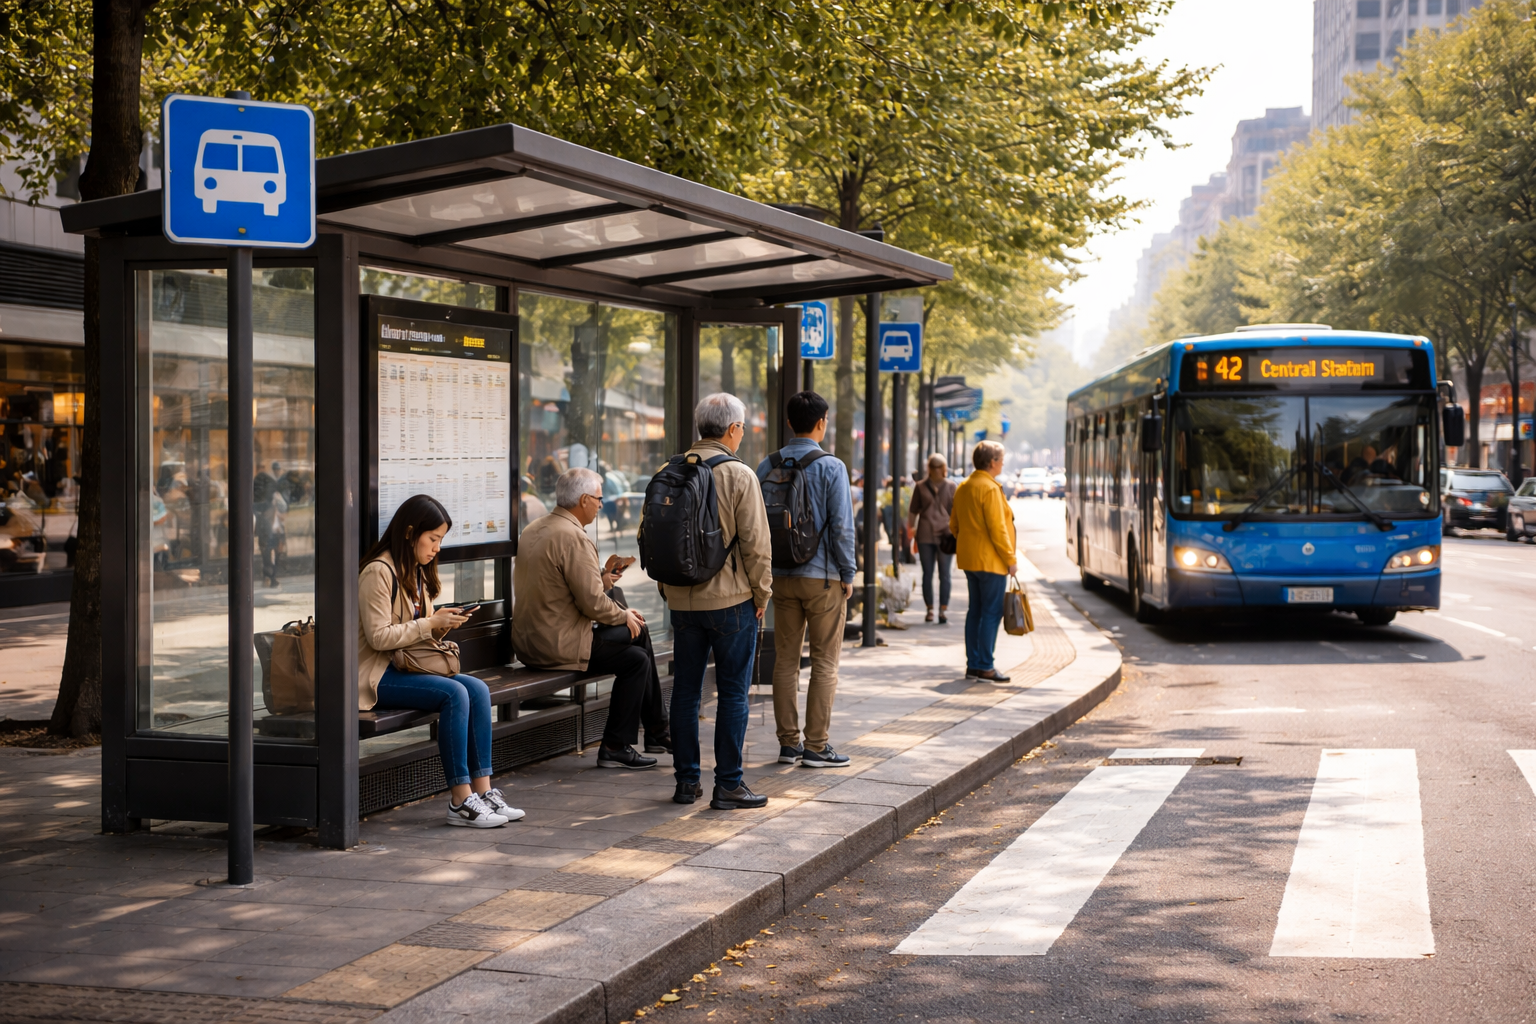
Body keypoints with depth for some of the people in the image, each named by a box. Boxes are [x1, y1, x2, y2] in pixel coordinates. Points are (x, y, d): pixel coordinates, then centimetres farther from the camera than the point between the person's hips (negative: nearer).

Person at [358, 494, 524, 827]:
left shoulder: (416, 572, 17)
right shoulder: (378, 572, -14)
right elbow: (379, 637, -19)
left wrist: (442, 624, -1)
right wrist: (431, 623, -17)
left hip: (409, 667, 9)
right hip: (377, 674, -9)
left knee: (478, 689, -13)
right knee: (454, 694, -28)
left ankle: (483, 790, -15)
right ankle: (461, 802, -26)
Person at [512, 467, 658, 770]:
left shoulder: (533, 530, 13)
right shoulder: (573, 537, -18)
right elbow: (592, 603, -20)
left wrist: (601, 578, 11)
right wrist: (624, 615, -2)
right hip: (558, 645, -11)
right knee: (637, 659, -7)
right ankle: (615, 748, -2)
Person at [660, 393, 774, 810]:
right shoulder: (739, 476, -11)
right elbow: (756, 543, -12)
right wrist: (761, 593, 0)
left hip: (682, 600, 5)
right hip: (731, 599, -5)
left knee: (685, 691, 11)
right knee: (733, 693, 1)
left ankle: (686, 781, 15)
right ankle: (728, 785, 2)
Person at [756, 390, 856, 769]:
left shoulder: (768, 466, 3)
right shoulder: (831, 468, -10)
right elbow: (841, 525, -12)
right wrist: (848, 574, -2)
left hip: (782, 577, 5)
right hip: (823, 575, -4)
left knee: (785, 661, 9)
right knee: (825, 663, 2)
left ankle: (788, 742, 12)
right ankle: (816, 746, 1)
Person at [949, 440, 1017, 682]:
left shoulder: (963, 488, 12)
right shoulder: (990, 489, -16)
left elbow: (954, 524, 17)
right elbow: (997, 528, -19)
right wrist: (1011, 559, -13)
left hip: (969, 559, 9)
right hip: (990, 560, -9)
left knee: (976, 610, 12)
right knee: (992, 612, -5)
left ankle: (973, 664, 13)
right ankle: (985, 666, -5)